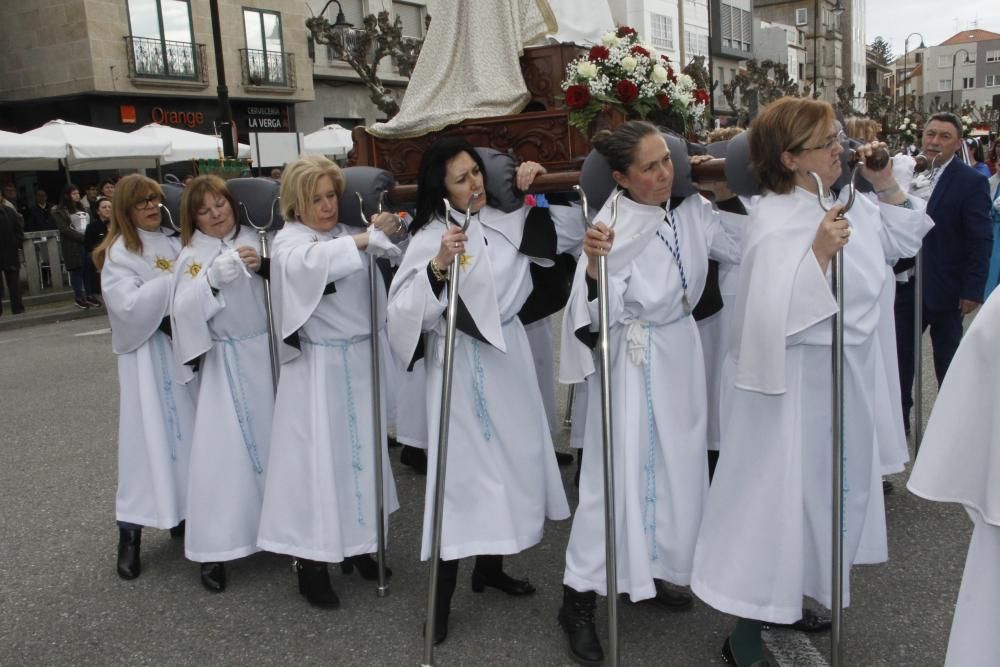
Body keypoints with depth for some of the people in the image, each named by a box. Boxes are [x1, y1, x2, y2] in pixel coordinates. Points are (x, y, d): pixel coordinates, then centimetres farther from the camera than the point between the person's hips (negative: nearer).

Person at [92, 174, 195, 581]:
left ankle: (182, 513, 25)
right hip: (147, 355, -6)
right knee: (148, 438, -5)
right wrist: (174, 281, -20)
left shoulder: (172, 243, 9)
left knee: (186, 432, 10)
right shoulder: (119, 253, -8)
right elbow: (128, 305, -21)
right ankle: (130, 532, 5)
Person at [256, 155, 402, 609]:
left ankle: (356, 545, 30)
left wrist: (383, 234, -5)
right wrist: (364, 239, -31)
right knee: (318, 459, -2)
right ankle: (310, 564, 11)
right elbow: (307, 261, -31)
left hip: (359, 361, 6)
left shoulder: (348, 234, 9)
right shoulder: (289, 240, -8)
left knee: (360, 449, 14)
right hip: (317, 367, -6)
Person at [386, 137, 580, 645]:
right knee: (464, 470, -5)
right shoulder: (429, 238, -13)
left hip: (508, 356, 7)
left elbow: (573, 230, 14)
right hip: (461, 365, -6)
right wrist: (437, 266, -35)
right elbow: (403, 313, -23)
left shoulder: (506, 221, 3)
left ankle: (490, 567, 35)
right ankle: (442, 598, 7)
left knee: (510, 460, 15)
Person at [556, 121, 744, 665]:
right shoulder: (613, 226, -21)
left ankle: (648, 574, 36)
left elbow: (745, 248, 10)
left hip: (682, 352, 7)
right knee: (621, 473, -4)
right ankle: (579, 599, 10)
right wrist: (594, 266, -43)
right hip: (634, 360, -7)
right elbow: (600, 314, -26)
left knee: (676, 467, 16)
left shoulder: (689, 209, -1)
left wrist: (728, 193, 0)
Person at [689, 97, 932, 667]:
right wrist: (820, 251, -36)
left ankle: (787, 599, 40)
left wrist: (885, 181, 5)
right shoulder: (776, 225, -23)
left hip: (845, 379, 9)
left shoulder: (839, 203, 3)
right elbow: (780, 316, -30)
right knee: (782, 497, -2)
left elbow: (903, 240, 17)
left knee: (823, 489, 21)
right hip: (797, 383, -9)